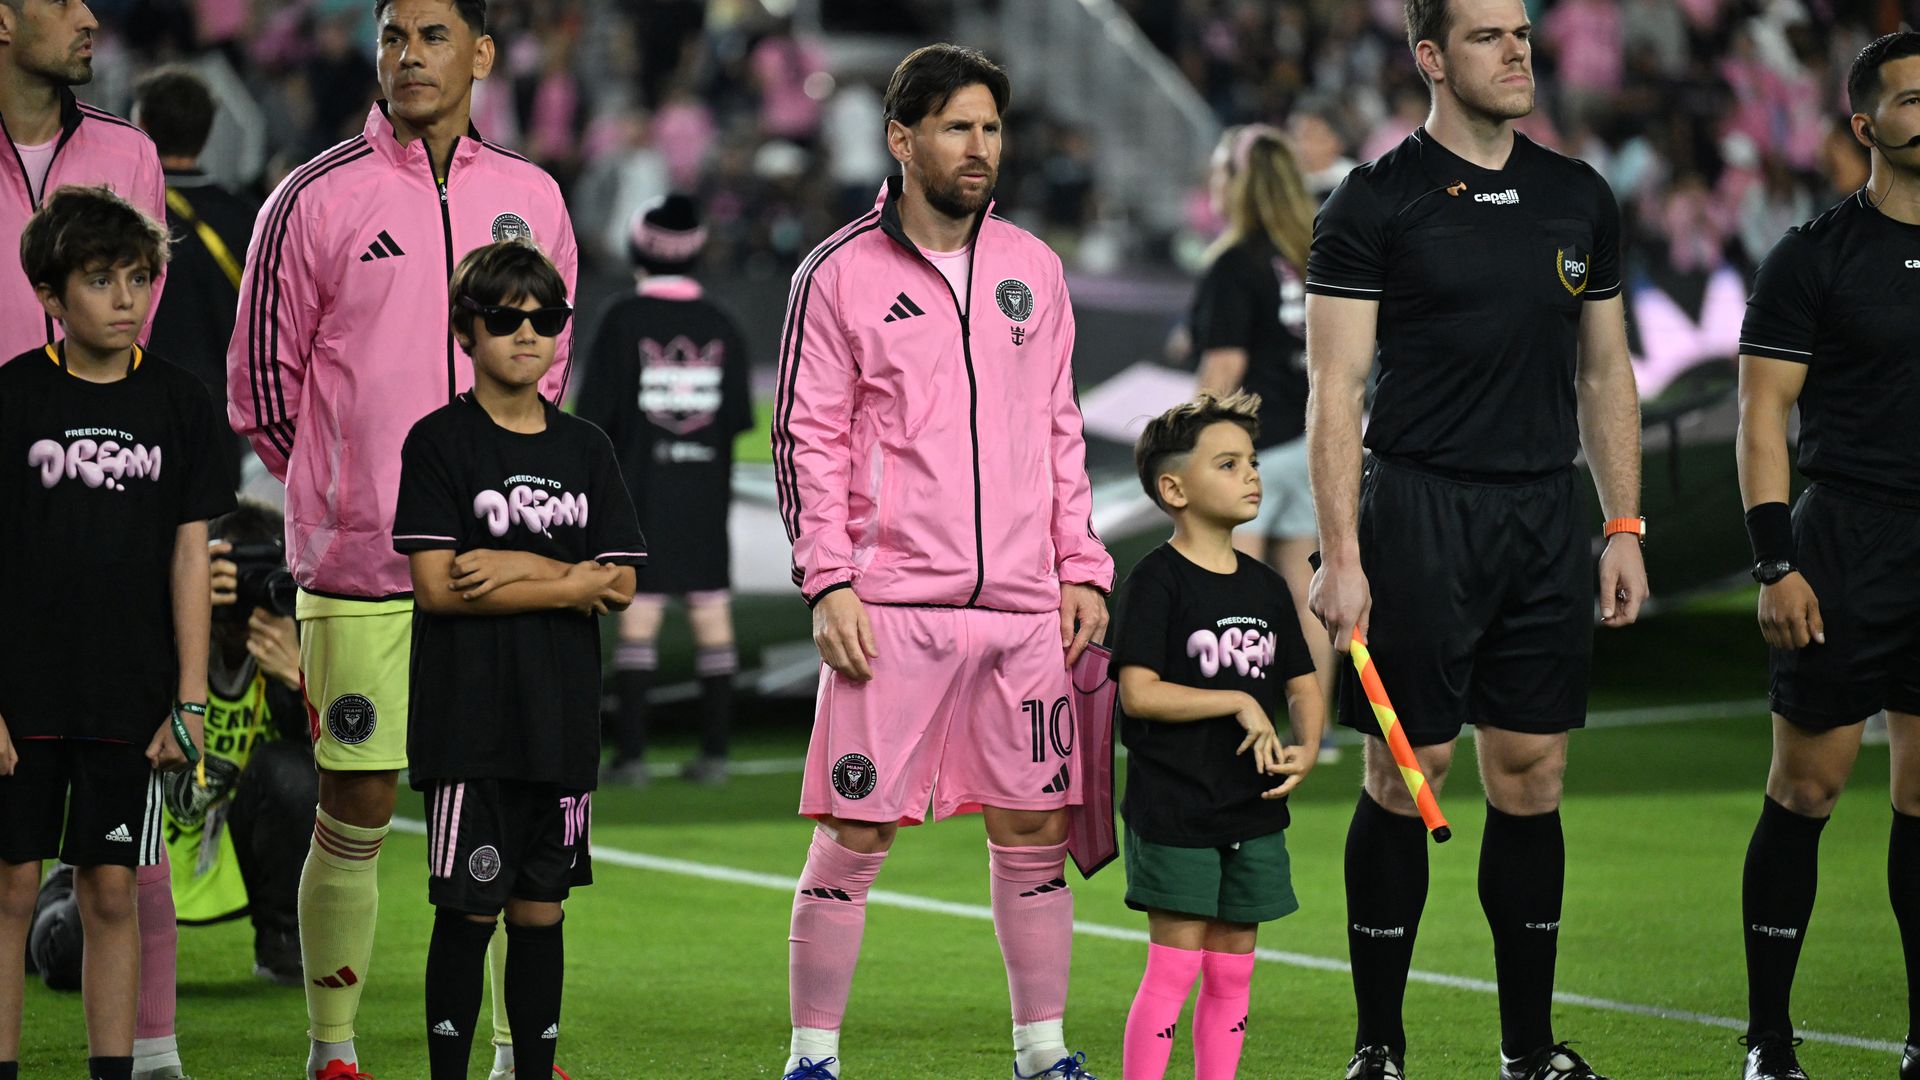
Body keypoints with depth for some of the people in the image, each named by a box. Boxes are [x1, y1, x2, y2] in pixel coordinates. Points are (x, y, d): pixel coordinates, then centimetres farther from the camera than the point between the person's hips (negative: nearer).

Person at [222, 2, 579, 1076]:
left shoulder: (531, 199, 9)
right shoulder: (315, 200, -2)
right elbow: (262, 381, 5)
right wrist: (344, 495, 9)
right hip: (357, 568, -3)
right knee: (356, 812, -2)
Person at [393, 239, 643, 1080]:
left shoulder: (585, 449, 11)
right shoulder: (439, 441, -3)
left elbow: (621, 585, 4)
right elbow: (436, 586, -12)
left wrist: (522, 569, -10)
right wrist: (569, 586, -9)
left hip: (562, 723, 4)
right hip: (468, 720, -4)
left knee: (541, 908, 8)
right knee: (467, 913, -3)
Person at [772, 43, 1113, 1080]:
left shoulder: (1031, 267, 13)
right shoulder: (841, 274, 0)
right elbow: (808, 436, 0)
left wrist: (1081, 569, 11)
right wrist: (828, 582, -9)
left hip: (1024, 605, 4)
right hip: (892, 603, -4)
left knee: (1033, 829, 6)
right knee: (856, 832, -3)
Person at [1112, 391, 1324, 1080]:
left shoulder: (1266, 586, 11)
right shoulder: (1157, 581, -9)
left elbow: (1303, 683, 16)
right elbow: (1139, 692, -16)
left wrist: (1307, 748, -4)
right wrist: (1240, 703, -15)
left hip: (1252, 810, 6)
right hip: (1174, 810, -6)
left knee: (1233, 971, 8)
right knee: (1176, 966, -7)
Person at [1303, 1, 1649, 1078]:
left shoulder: (1581, 197, 12)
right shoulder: (1377, 201, -4)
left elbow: (1606, 371, 18)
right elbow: (1337, 387, -7)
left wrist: (1625, 526, 11)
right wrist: (1341, 554, -14)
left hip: (1548, 519, 5)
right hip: (1421, 510, -5)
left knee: (1532, 779, 6)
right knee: (1406, 778, -3)